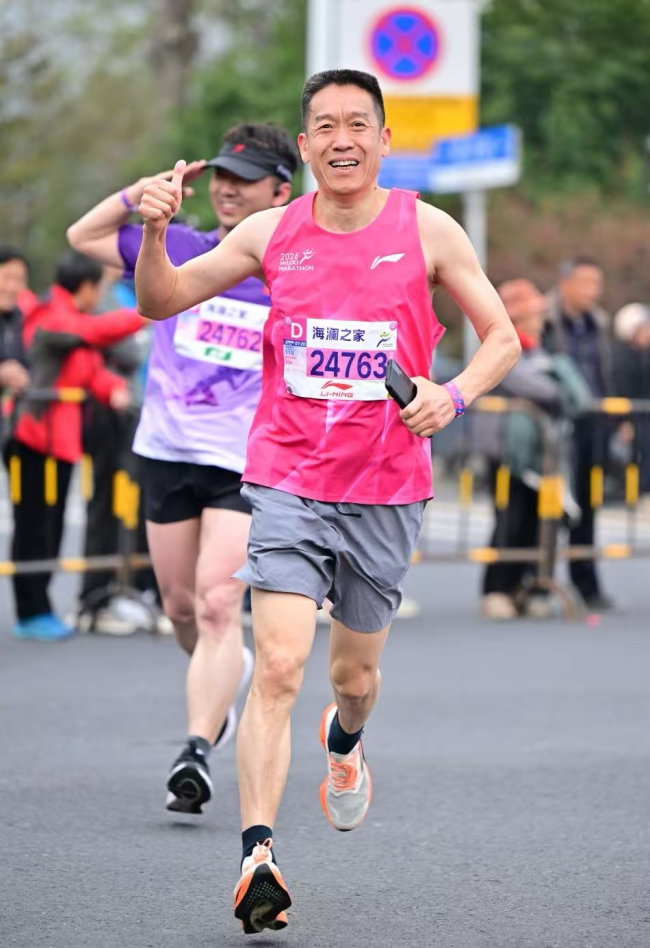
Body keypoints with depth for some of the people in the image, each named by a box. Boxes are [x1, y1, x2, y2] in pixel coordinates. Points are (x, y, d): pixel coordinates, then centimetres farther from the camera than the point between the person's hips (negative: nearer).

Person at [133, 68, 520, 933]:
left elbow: (502, 336, 5)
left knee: (355, 674, 15)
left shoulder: (427, 231, -1)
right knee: (278, 666, -17)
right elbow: (160, 301, 8)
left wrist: (453, 395, -14)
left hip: (387, 489, 1)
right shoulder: (273, 233, 2)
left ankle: (345, 740, 52)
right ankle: (257, 854, -21)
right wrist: (156, 229, -12)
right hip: (288, 481, -1)